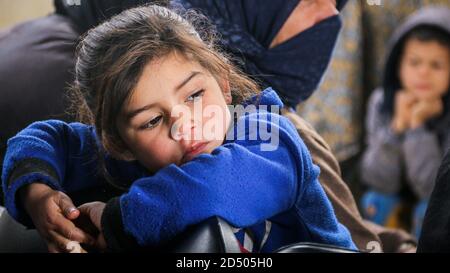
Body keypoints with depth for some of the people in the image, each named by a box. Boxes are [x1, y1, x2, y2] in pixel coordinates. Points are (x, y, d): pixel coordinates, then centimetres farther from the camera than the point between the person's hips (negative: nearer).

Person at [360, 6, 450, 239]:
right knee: (376, 202, -23)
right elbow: (379, 181, -21)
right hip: (403, 198, 3)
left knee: (428, 210, -29)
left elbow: (431, 187, -28)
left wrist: (417, 124, -34)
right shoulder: (382, 102, -17)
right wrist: (399, 123, -32)